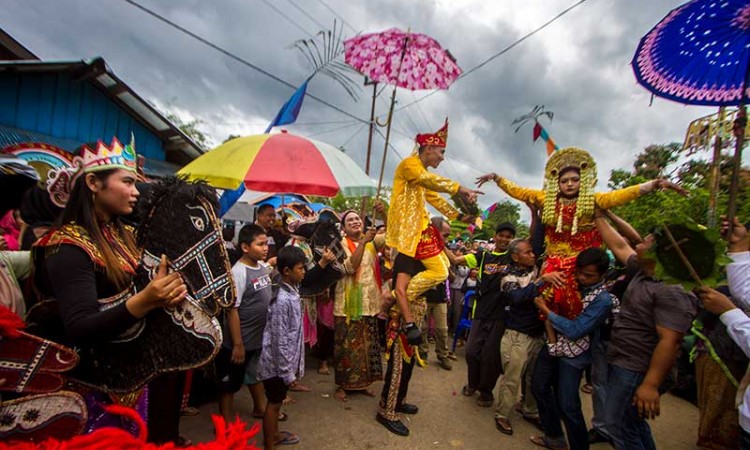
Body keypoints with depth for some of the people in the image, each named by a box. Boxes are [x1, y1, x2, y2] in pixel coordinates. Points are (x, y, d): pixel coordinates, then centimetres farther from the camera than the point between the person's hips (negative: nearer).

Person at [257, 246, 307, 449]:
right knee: (274, 403, 9)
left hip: (287, 360, 8)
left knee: (278, 401, 25)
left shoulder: (292, 292, 1)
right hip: (277, 362, -8)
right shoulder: (282, 300, -28)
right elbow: (279, 340, -24)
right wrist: (287, 372, -18)